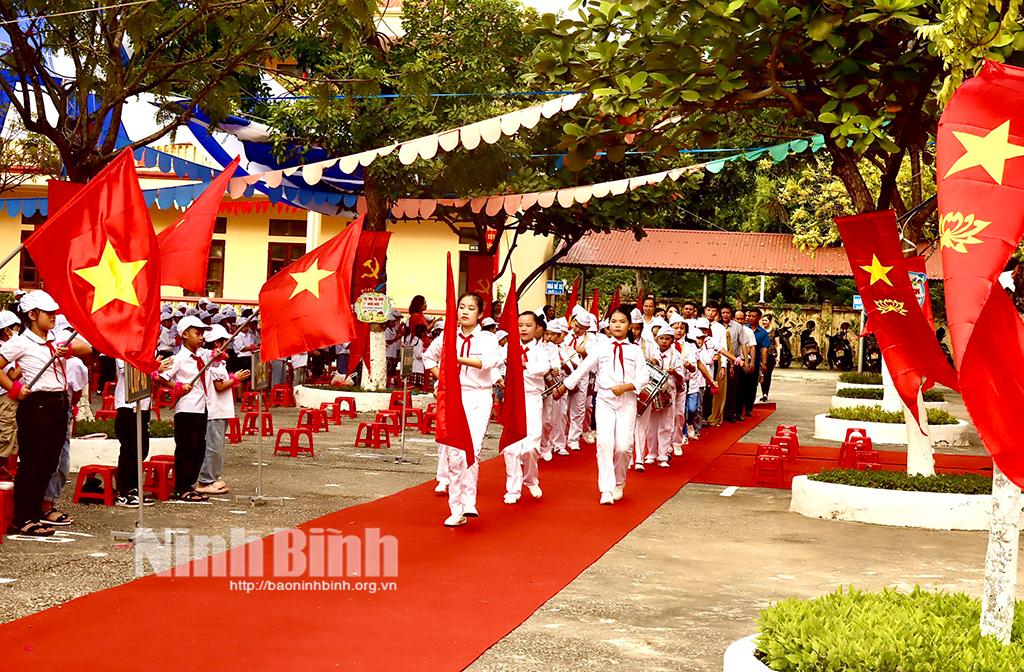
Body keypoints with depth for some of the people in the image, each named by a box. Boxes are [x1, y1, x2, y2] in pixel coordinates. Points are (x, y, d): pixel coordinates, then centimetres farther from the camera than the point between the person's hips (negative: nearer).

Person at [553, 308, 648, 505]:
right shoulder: (601, 348, 7)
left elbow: (643, 378, -1)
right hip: (605, 400, 0)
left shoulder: (635, 350, 6)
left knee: (623, 446, -7)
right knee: (605, 443, -14)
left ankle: (619, 482, 20)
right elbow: (582, 369, 9)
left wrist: (625, 387, -16)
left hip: (627, 401, 0)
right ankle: (606, 490, -12)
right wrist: (563, 387, 7)